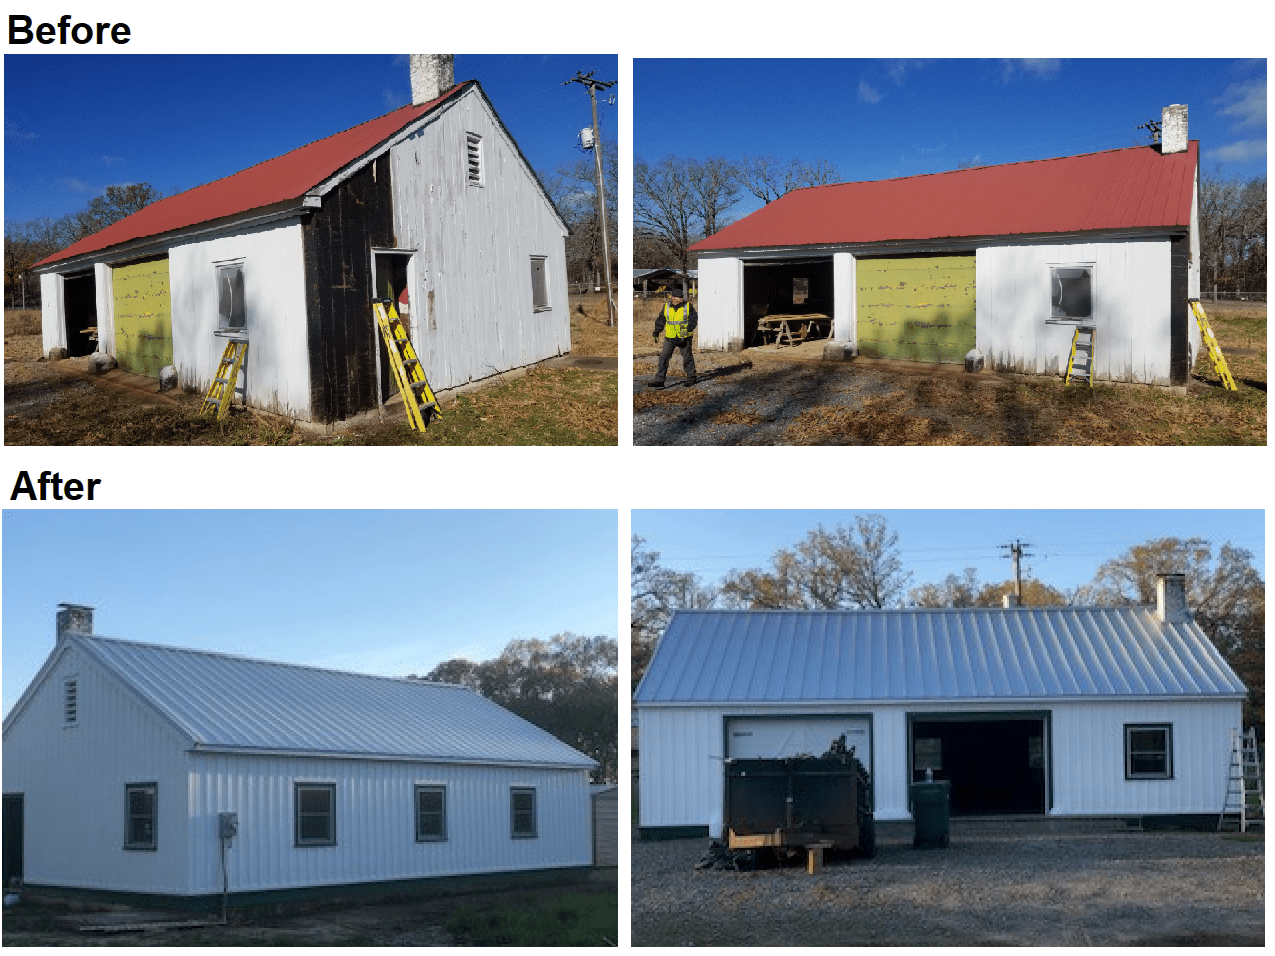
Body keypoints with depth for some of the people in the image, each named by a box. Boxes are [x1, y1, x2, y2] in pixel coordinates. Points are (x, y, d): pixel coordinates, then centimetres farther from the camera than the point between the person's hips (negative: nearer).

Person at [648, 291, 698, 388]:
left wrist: (689, 328, -23)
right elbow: (661, 320, 12)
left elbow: (694, 319, -6)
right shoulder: (666, 307, 2)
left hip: (684, 338, -2)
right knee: (664, 357, -5)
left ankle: (691, 378, 26)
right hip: (670, 338, 2)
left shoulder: (688, 306, -4)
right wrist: (656, 332, 13)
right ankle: (659, 380, -4)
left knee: (687, 357, 8)